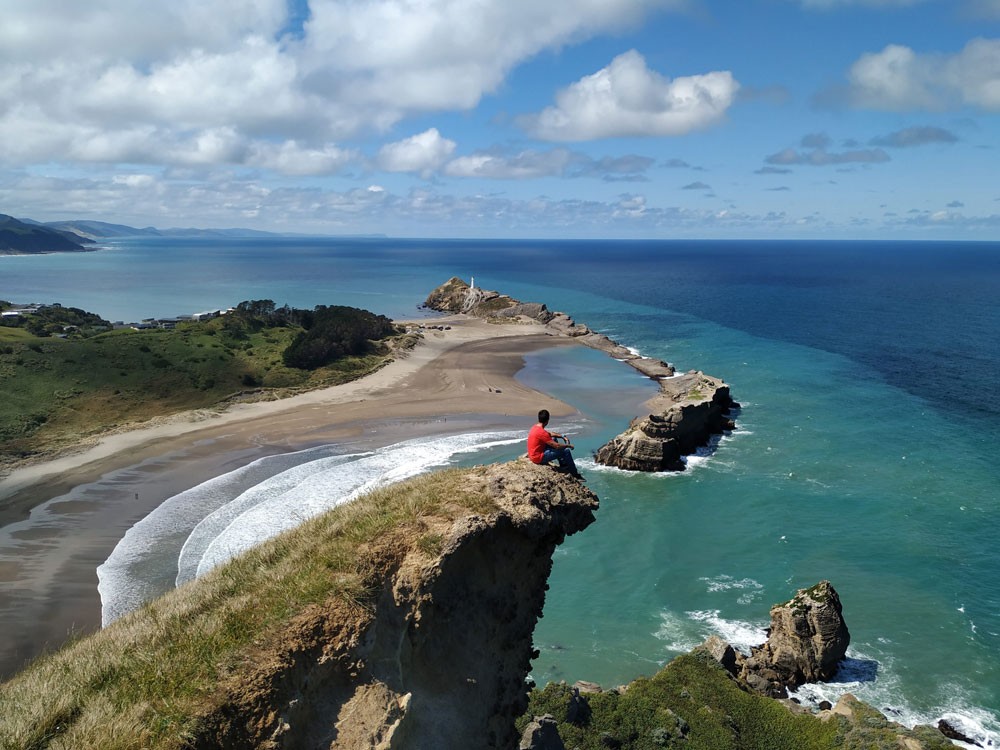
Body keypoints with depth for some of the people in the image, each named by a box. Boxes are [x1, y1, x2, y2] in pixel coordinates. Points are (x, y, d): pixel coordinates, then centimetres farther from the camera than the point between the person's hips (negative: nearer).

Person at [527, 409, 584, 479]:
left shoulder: (535, 428, 4)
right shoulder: (541, 432, -25)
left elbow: (550, 434, 20)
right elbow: (557, 446, -22)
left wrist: (562, 436, 10)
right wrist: (569, 445, -6)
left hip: (533, 454, 10)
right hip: (538, 458, -10)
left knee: (554, 439, 23)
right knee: (566, 451, -8)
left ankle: (563, 465, 27)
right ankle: (575, 474, 5)